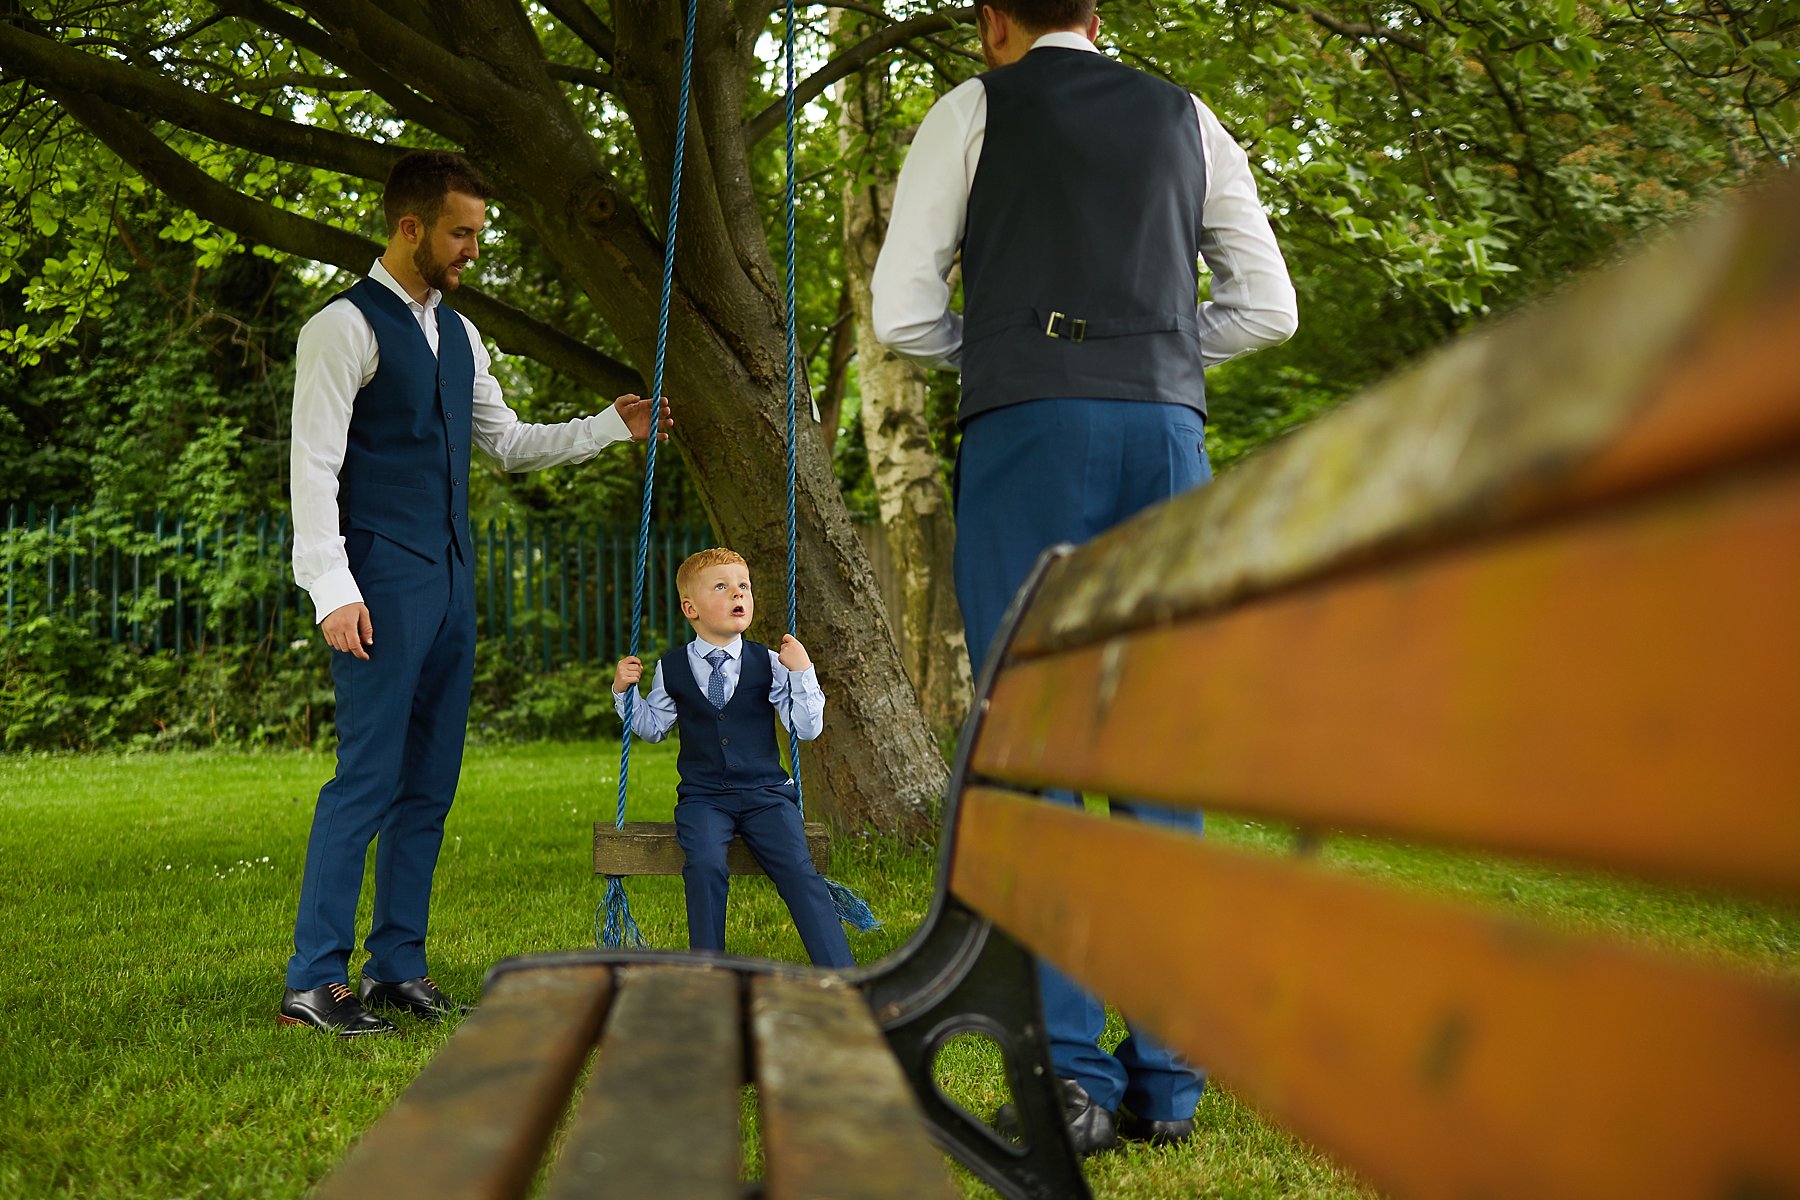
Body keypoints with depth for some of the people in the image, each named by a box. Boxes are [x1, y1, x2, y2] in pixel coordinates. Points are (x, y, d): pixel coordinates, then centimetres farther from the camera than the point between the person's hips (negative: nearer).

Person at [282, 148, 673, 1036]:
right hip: (383, 582, -8)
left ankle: (397, 968, 16)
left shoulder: (458, 334, 18)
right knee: (368, 777, -10)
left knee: (430, 782, 8)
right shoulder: (346, 327, -6)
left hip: (449, 581, 8)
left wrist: (614, 427, 18)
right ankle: (314, 981, -4)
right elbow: (314, 466, -12)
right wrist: (333, 589, -20)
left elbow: (509, 444, 26)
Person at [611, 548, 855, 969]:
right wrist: (624, 691, 6)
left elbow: (808, 728, 0)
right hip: (703, 796, 0)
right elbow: (653, 728, 21)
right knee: (705, 865, -29)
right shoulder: (671, 669, 7)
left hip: (765, 792, 0)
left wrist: (801, 671, -11)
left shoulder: (768, 663, 3)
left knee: (799, 871, -21)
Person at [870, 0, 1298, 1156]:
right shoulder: (1186, 118, 20)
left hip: (1027, 426, -3)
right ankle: (1166, 1081, 4)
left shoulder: (975, 109, 10)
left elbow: (903, 312, 5)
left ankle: (1069, 1073, -12)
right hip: (1168, 428, 4)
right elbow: (1269, 306, 18)